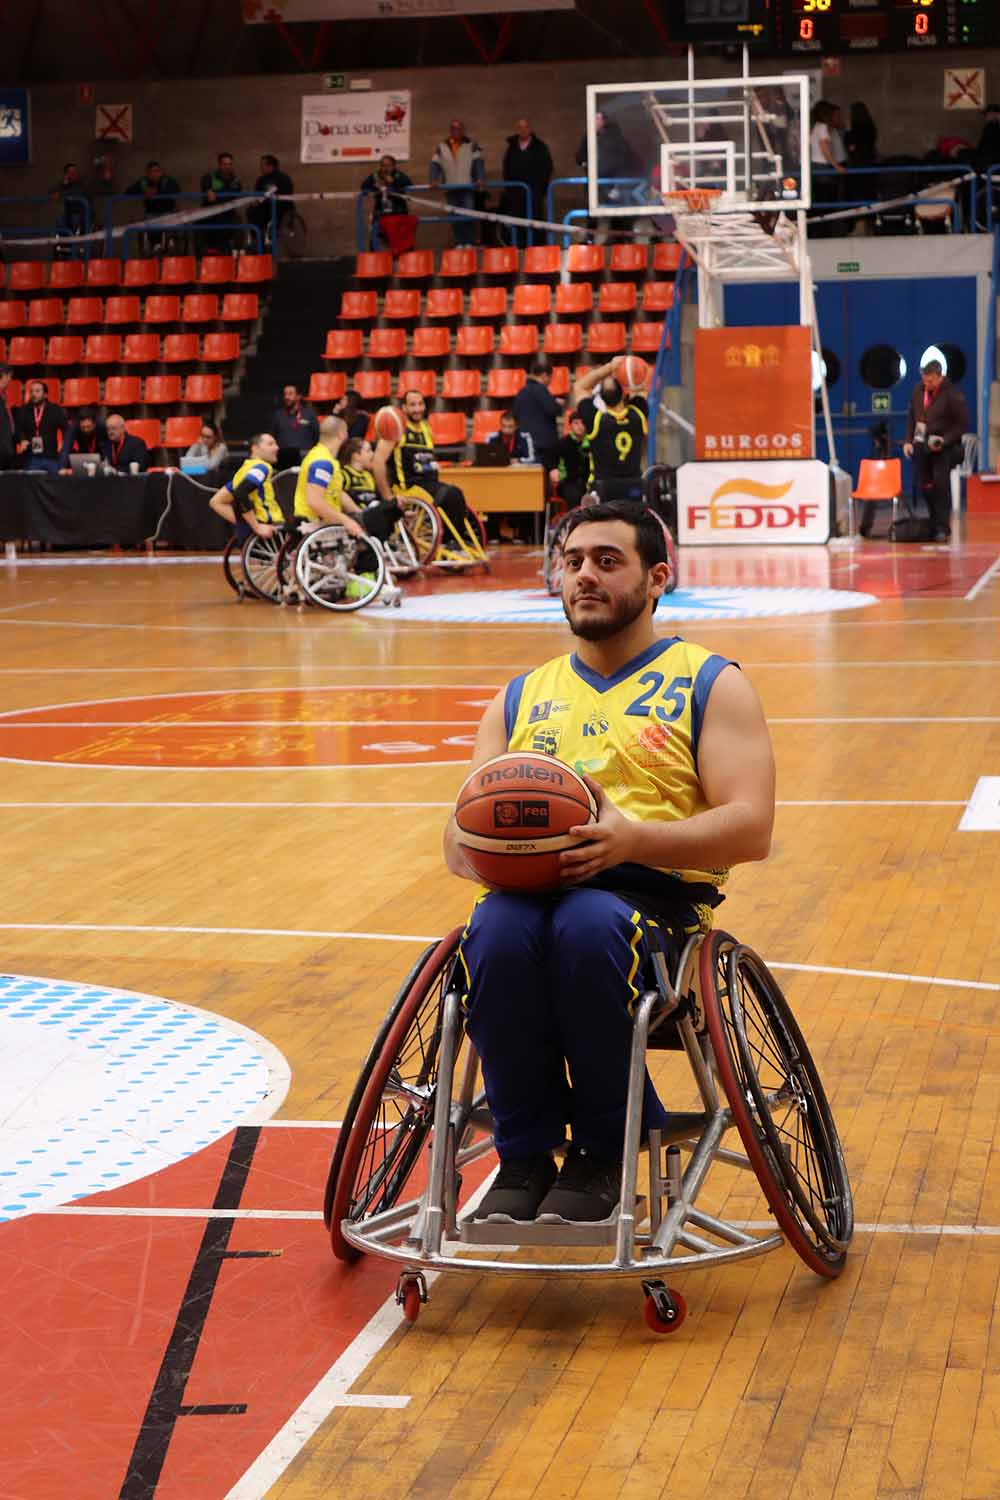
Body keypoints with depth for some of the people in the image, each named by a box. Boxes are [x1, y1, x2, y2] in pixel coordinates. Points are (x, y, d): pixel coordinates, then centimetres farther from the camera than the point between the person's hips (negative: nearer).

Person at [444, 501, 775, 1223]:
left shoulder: (711, 683, 12)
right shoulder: (524, 695, 25)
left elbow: (750, 829, -2)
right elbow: (460, 837, 20)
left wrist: (634, 839, -19)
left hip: (658, 894, -3)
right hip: (528, 888, 3)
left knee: (588, 925, -39)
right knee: (498, 933, -34)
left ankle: (606, 1152, -18)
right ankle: (524, 1155, -18)